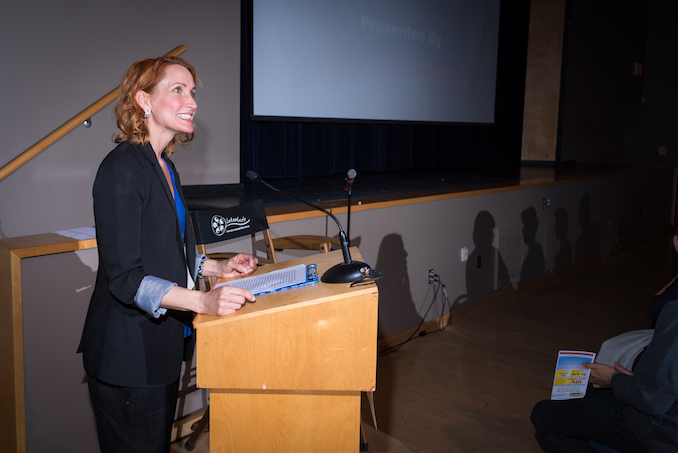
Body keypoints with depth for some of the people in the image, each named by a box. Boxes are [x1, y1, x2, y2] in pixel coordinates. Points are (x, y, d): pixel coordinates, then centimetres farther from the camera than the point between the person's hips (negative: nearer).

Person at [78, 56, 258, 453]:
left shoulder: (164, 167, 12)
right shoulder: (122, 169, -18)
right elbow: (124, 277, -24)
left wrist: (216, 268, 8)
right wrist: (202, 301, -34)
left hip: (163, 345, 9)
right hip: (129, 354, -9)